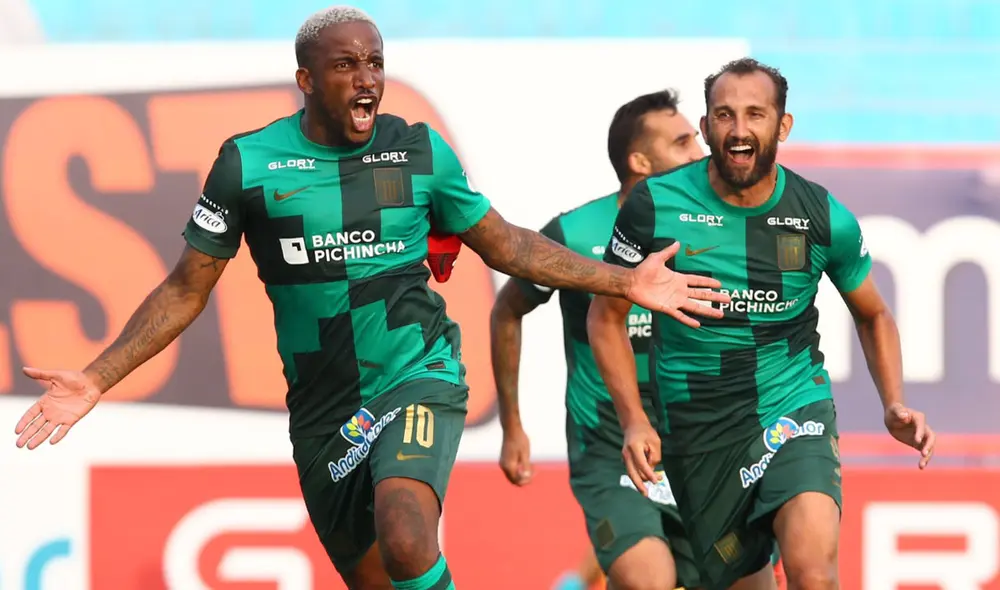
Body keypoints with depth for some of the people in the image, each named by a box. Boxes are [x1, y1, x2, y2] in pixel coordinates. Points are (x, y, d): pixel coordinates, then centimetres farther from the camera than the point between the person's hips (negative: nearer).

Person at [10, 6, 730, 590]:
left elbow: (504, 243, 14)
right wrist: (97, 379, -6)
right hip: (323, 409, 2)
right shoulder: (247, 163, -3)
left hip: (418, 377, -2)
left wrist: (625, 282, 10)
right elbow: (186, 289, 3)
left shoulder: (421, 151, 0)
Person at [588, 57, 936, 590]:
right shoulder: (655, 205, -8)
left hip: (793, 407, -1)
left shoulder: (825, 218, -5)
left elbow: (873, 315, 13)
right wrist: (634, 421, -8)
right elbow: (606, 316, 3)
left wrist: (894, 405, -2)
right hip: (696, 429, 1)